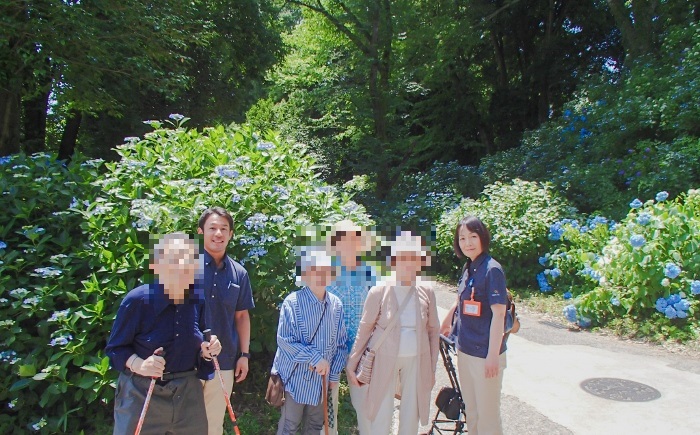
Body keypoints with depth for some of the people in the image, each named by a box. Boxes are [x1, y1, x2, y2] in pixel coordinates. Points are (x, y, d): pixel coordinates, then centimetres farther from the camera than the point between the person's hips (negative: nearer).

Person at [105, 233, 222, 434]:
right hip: (142, 394, -4)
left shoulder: (198, 298, -4)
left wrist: (207, 350, -11)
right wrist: (138, 365, -24)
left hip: (187, 394, 4)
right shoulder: (138, 300, -16)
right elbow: (115, 348, -7)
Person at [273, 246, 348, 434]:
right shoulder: (293, 302, -15)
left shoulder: (336, 304, -1)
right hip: (296, 376, -4)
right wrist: (315, 358, -21)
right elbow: (284, 340, -18)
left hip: (322, 377, 5)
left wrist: (335, 373, 4)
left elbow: (341, 343, 6)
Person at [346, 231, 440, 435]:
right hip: (385, 360, -2)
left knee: (411, 417, 14)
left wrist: (432, 367, 6)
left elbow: (434, 330, 4)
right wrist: (352, 363, -4)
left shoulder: (426, 291, -5)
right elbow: (365, 329, -3)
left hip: (416, 361, 2)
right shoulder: (379, 291, -11)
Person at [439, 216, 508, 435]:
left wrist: (493, 355, -20)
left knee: (487, 415, 6)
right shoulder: (468, 269, 8)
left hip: (485, 354, -7)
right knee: (471, 412, 19)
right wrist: (447, 321, 34)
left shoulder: (492, 269, -16)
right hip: (465, 350, 8)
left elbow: (499, 314, -19)